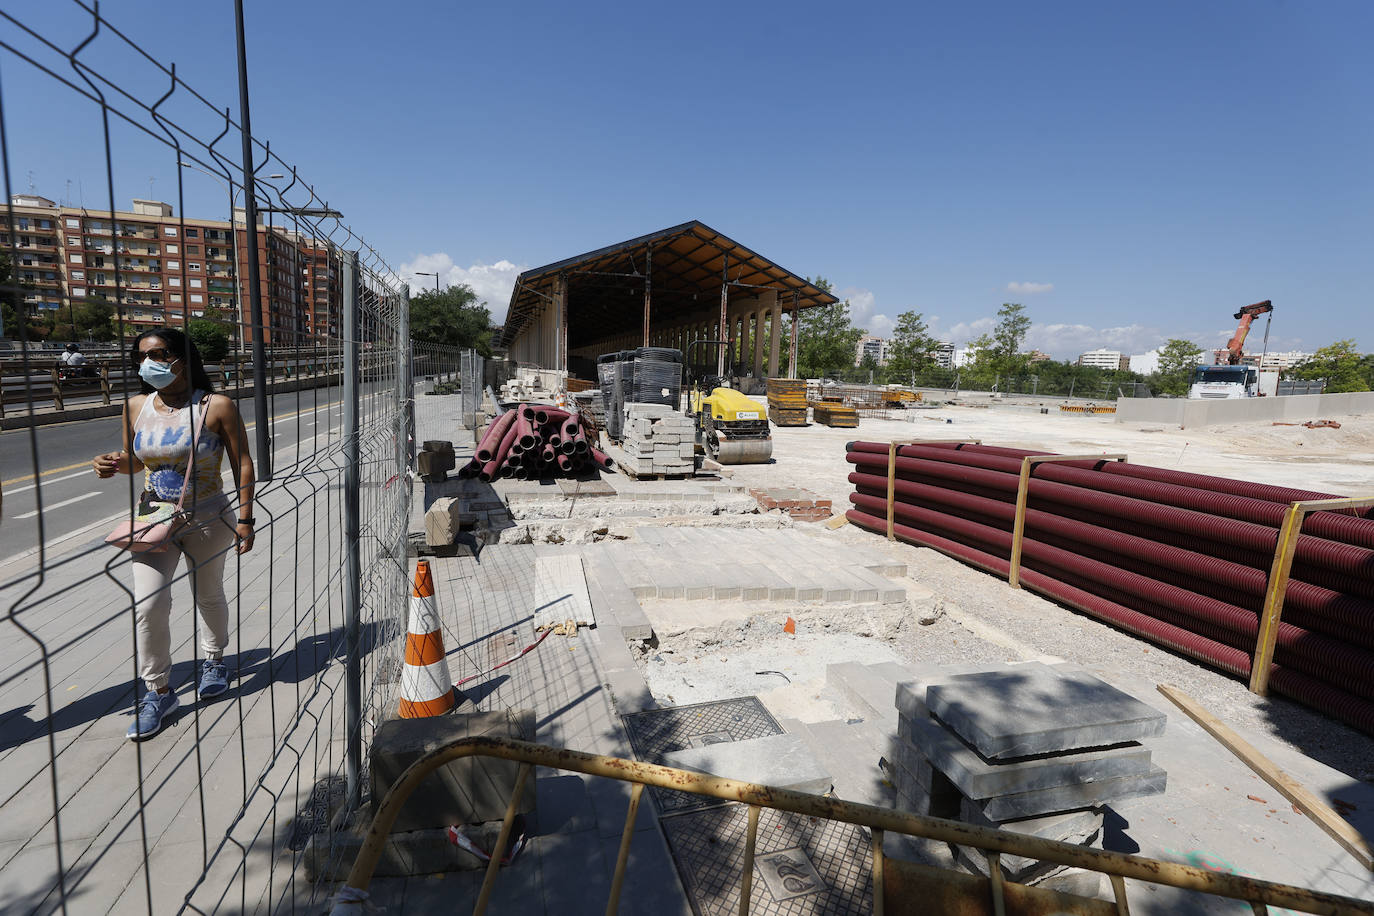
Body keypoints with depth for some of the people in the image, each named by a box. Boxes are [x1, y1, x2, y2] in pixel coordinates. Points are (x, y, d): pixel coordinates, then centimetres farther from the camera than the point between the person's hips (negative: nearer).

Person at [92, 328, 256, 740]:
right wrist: (114, 463, -8)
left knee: (209, 596, 15)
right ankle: (158, 690, 12)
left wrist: (244, 517, -13)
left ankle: (213, 660, 41)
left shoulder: (216, 406, -12)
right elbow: (134, 458, 16)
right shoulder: (136, 407, 2)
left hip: (208, 520, -3)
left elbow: (242, 464, -9)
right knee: (147, 604, -5)